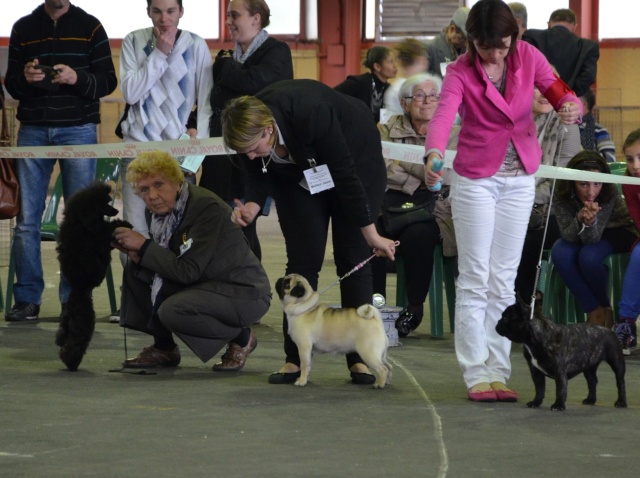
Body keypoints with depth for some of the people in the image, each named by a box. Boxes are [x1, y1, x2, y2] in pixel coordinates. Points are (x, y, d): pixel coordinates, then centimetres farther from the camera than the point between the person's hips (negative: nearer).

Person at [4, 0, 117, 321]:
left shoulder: (90, 27, 5)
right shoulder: (23, 28, 11)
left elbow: (108, 81, 1)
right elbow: (11, 85, 11)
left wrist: (77, 78, -18)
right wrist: (25, 78, -12)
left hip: (78, 129, -2)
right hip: (33, 130, 2)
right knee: (27, 219, -2)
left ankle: (75, 299, 3)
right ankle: (27, 298, 2)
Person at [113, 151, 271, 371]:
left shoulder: (207, 207, -25)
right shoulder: (156, 211, -1)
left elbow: (188, 271, -29)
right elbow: (165, 264, 2)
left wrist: (144, 245, -25)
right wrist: (136, 253, -17)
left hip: (245, 293, -8)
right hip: (203, 285, 8)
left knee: (173, 311, -30)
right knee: (134, 270, -2)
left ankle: (241, 338, -4)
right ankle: (164, 348, 9)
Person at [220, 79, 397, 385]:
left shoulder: (310, 114, -41)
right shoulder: (249, 129, -26)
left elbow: (346, 176, -31)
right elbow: (260, 175, -7)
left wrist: (370, 234, -24)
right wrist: (252, 206, -29)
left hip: (354, 157, -4)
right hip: (298, 171, 4)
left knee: (353, 257, -5)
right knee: (303, 258, -3)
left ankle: (360, 358, -1)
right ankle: (295, 359, -1)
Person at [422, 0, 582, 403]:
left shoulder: (528, 57, -7)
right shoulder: (461, 72, -15)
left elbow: (562, 94, -9)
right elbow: (443, 117, -31)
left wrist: (571, 108, -34)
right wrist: (433, 155, -52)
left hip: (520, 180, 3)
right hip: (476, 179, -3)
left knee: (504, 279, 6)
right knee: (475, 278, -3)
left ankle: (498, 371, 9)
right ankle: (476, 373, -1)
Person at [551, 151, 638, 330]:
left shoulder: (610, 194, -32)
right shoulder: (561, 195, -26)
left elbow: (592, 239, -33)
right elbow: (568, 236, -24)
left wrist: (590, 221, -55)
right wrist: (580, 220, -44)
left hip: (615, 232, -3)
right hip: (580, 235, 3)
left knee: (589, 257, -32)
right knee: (560, 254, -27)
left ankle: (604, 308, -3)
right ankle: (594, 311, -13)